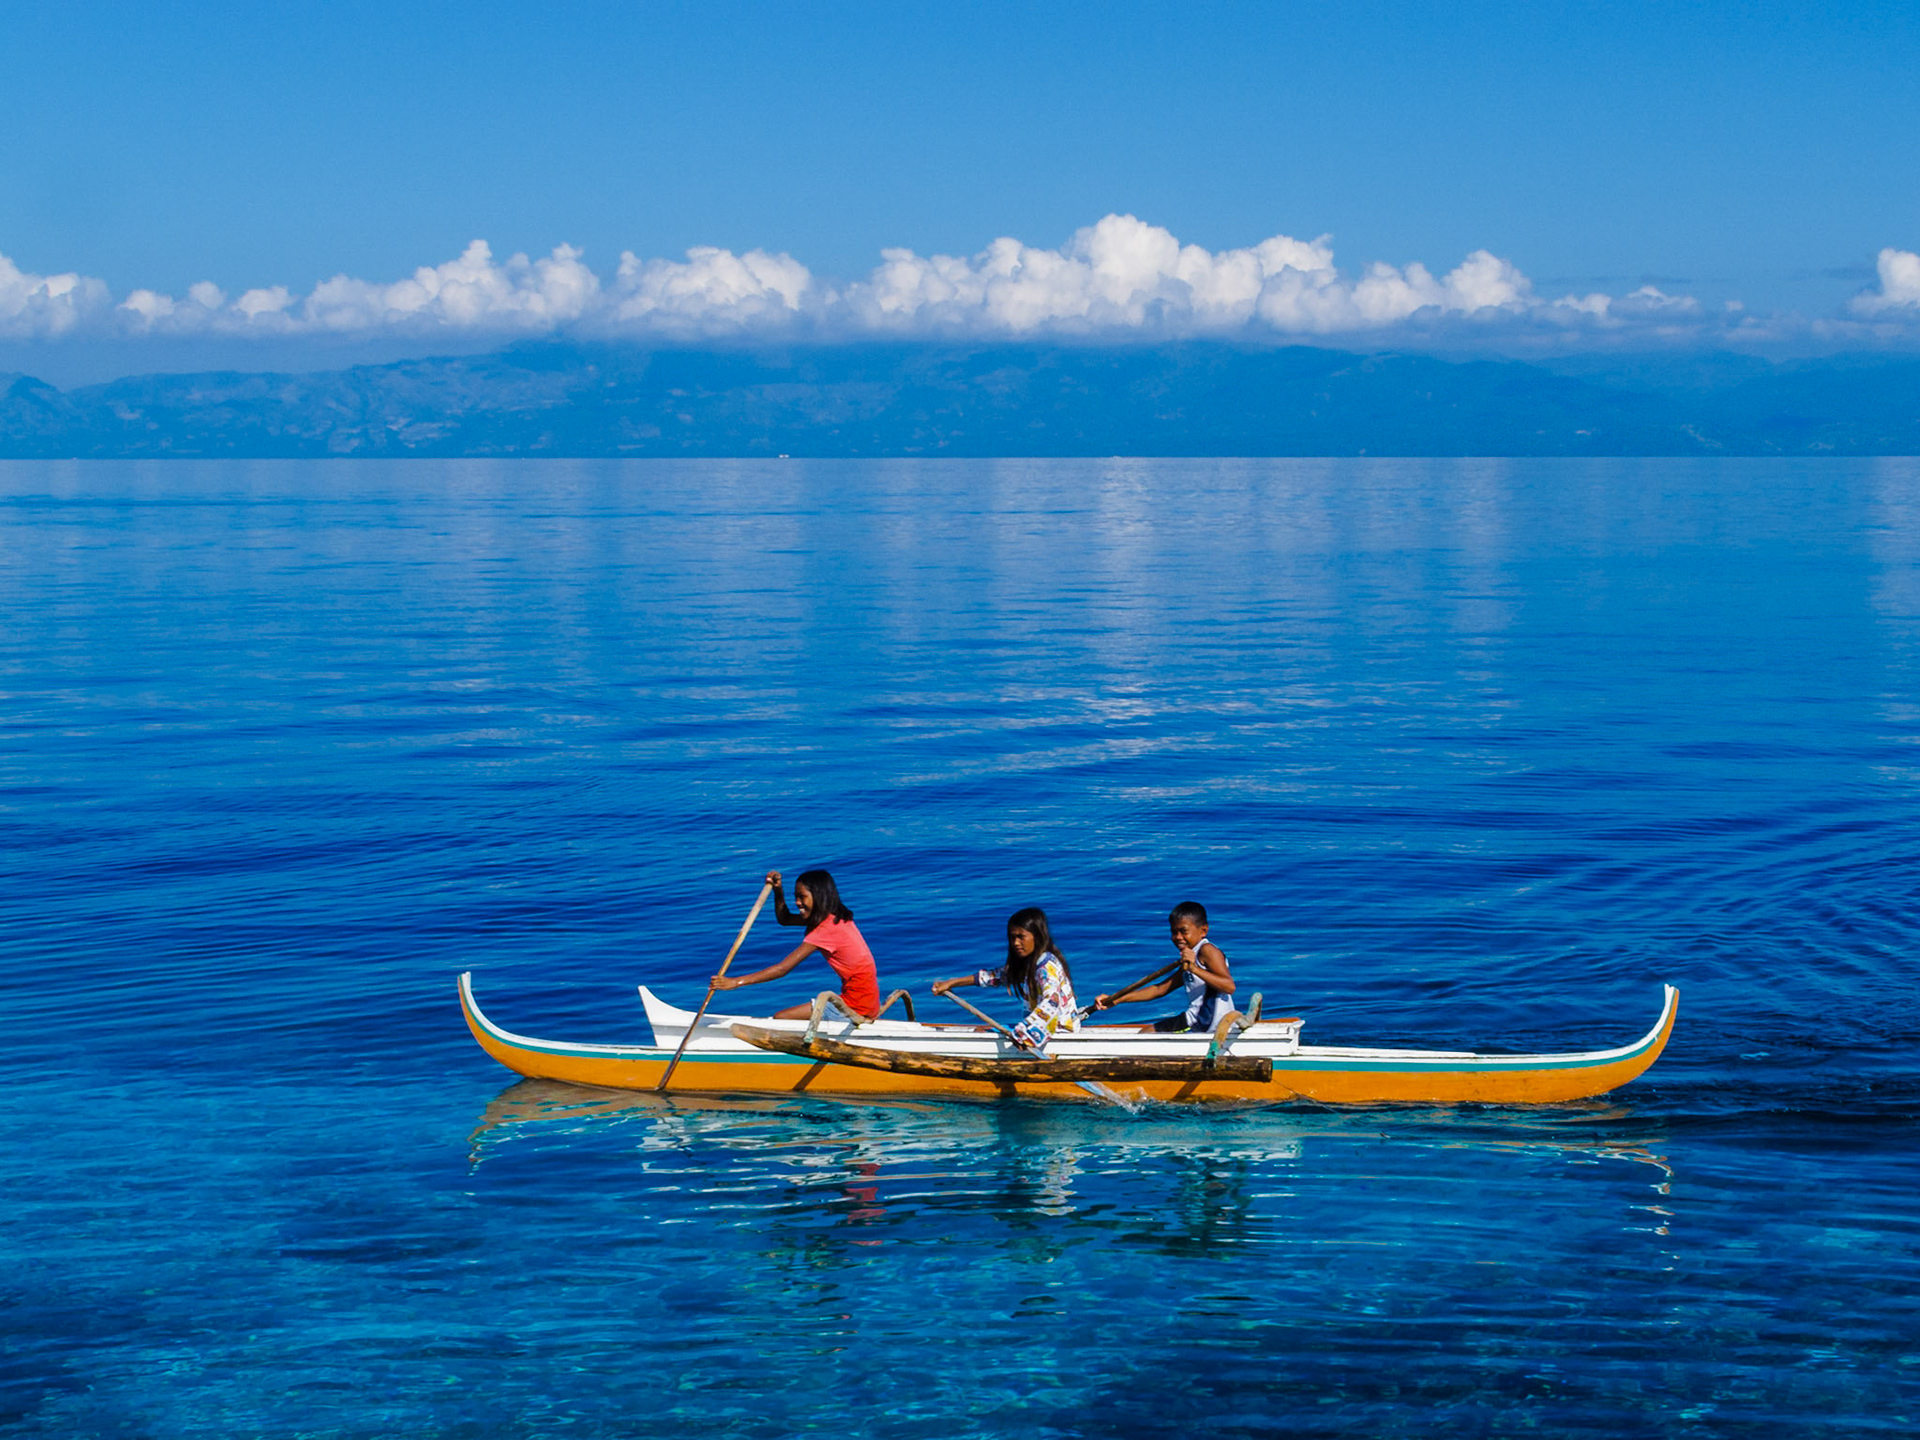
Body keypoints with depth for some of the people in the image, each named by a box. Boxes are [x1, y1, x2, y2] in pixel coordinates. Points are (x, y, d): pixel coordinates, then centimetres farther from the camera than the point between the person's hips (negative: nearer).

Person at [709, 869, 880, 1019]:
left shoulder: (827, 929, -18)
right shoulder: (835, 917, 10)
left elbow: (783, 968, -20)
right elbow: (784, 919, 24)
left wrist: (736, 982, -20)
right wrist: (778, 890, 6)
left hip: (857, 1004, -9)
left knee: (780, 1018, -12)